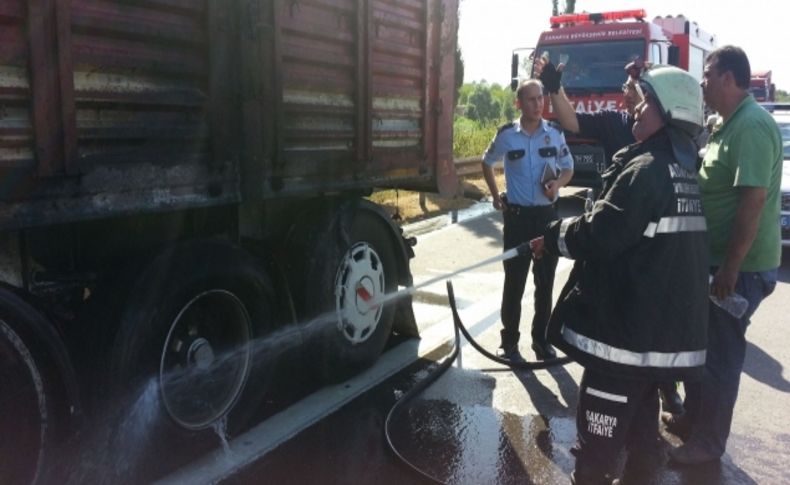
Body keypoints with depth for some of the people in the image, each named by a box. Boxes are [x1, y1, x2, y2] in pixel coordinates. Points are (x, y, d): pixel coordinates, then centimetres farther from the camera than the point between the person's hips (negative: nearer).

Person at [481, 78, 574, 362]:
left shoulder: (555, 133, 1)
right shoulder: (506, 135, -4)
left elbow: (568, 169, 11)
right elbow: (487, 163, 14)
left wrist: (558, 184, -11)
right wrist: (496, 196, 8)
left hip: (548, 214, 2)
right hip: (517, 216, -2)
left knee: (545, 280, 9)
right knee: (515, 281, 3)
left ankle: (541, 339, 23)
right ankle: (509, 341, 13)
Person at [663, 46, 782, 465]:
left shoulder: (752, 126, -20)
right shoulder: (725, 124, 11)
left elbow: (754, 199, -26)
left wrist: (730, 268, -25)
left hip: (739, 266, -9)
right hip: (713, 258, 10)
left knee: (720, 353, 3)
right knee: (700, 344, 19)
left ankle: (707, 442, 18)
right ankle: (693, 420, 36)